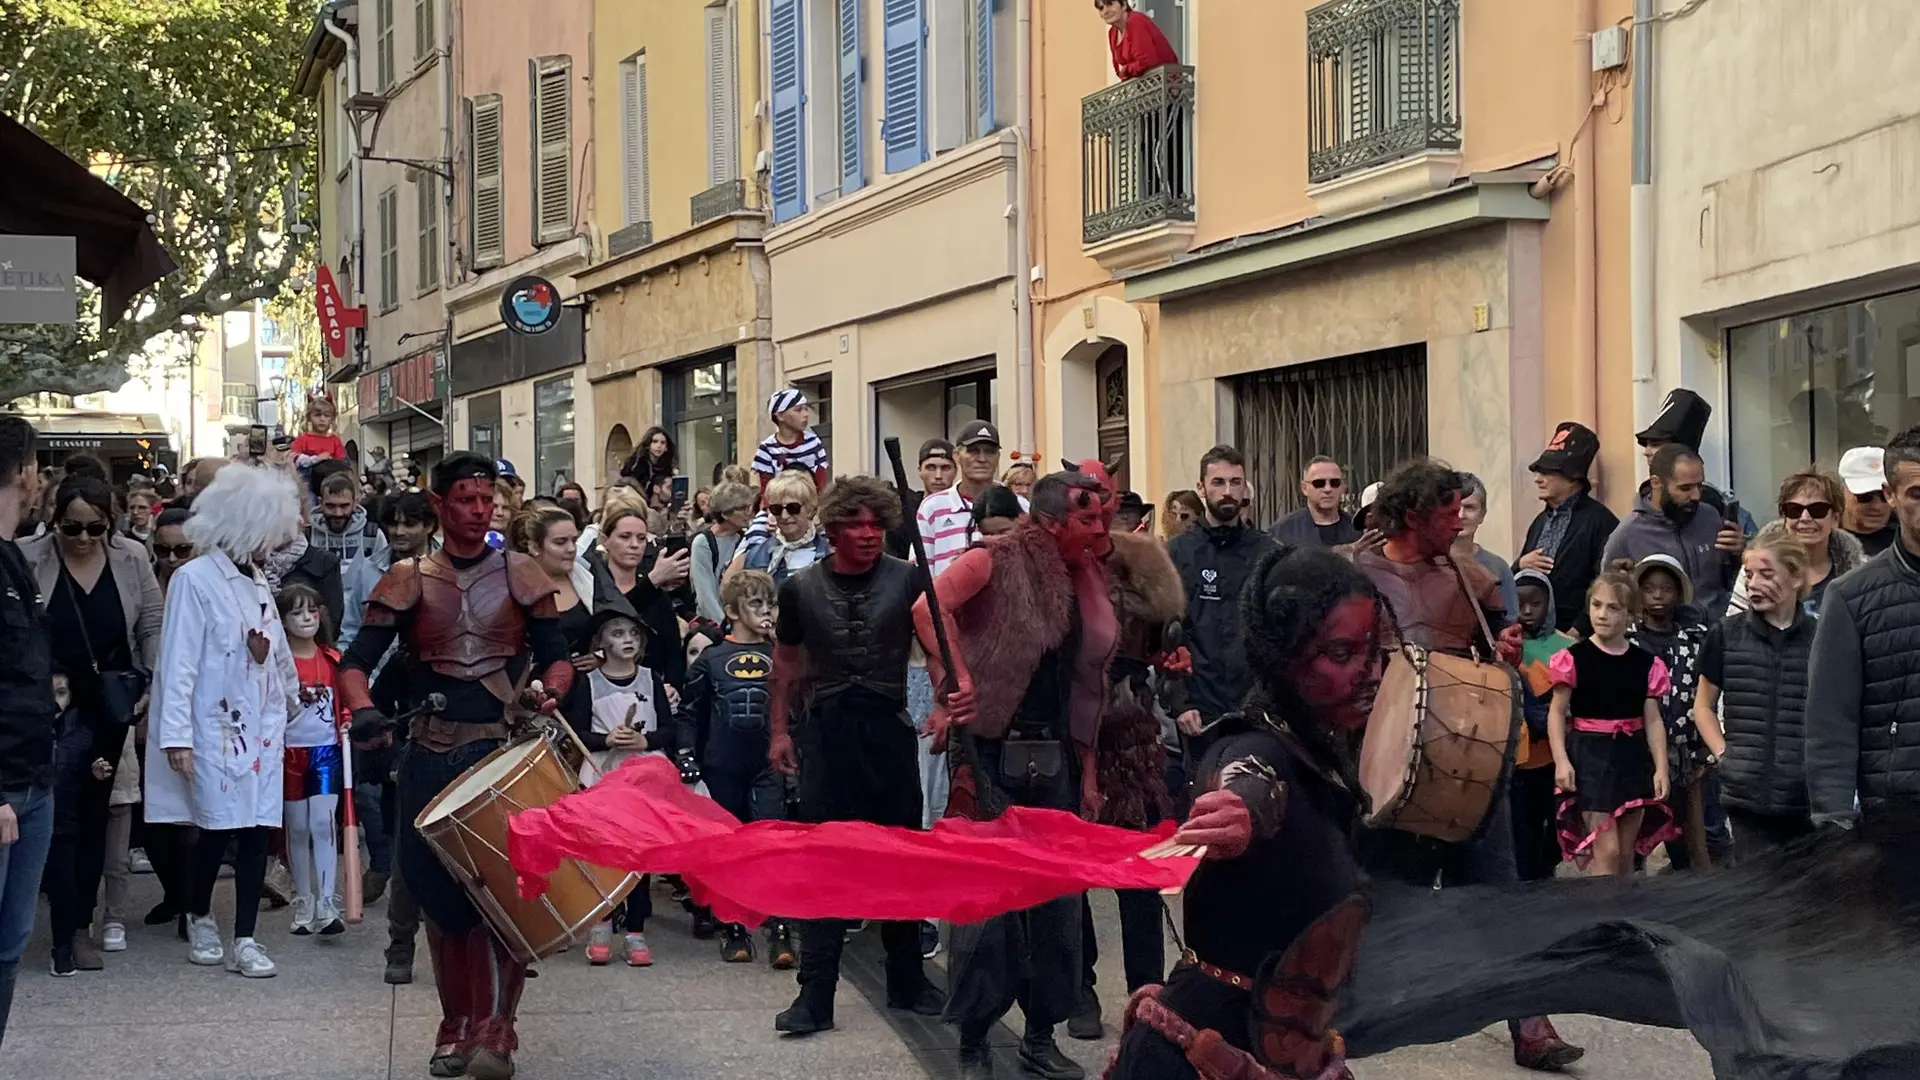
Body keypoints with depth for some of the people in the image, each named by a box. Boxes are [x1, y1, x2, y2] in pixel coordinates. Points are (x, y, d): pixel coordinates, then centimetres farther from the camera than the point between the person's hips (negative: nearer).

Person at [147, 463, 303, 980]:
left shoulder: (257, 582, 12)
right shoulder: (195, 580, -11)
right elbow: (179, 663, -14)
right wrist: (176, 735, -17)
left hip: (262, 728, 6)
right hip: (216, 729, -6)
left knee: (258, 831, 1)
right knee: (217, 830, 1)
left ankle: (245, 940, 6)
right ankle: (199, 919, 25)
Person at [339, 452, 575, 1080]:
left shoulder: (520, 576, 7)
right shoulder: (408, 580, 6)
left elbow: (557, 658, 7)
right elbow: (357, 663, 0)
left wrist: (548, 692, -16)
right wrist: (363, 709, -22)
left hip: (506, 751, -1)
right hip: (432, 757, 1)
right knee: (441, 893, 5)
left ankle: (495, 1028, -8)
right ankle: (456, 1023, 18)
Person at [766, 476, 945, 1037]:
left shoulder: (907, 580, -2)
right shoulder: (801, 587, 4)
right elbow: (786, 660, 14)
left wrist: (958, 683, -32)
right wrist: (779, 730, 9)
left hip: (889, 727, 0)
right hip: (827, 730, 0)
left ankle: (907, 982, 22)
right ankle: (815, 994, 0)